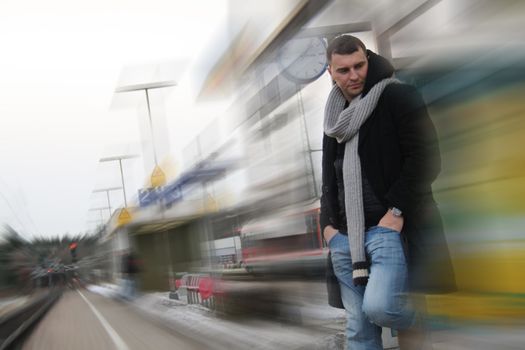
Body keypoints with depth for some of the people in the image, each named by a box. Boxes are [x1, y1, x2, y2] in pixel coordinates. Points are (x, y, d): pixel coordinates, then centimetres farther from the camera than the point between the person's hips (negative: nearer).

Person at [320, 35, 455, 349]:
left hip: (389, 228, -6)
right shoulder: (336, 116, 18)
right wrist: (328, 223, 11)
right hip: (345, 236, 6)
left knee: (378, 306, -23)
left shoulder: (399, 97, -2)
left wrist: (397, 210, -15)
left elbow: (426, 158, -10)